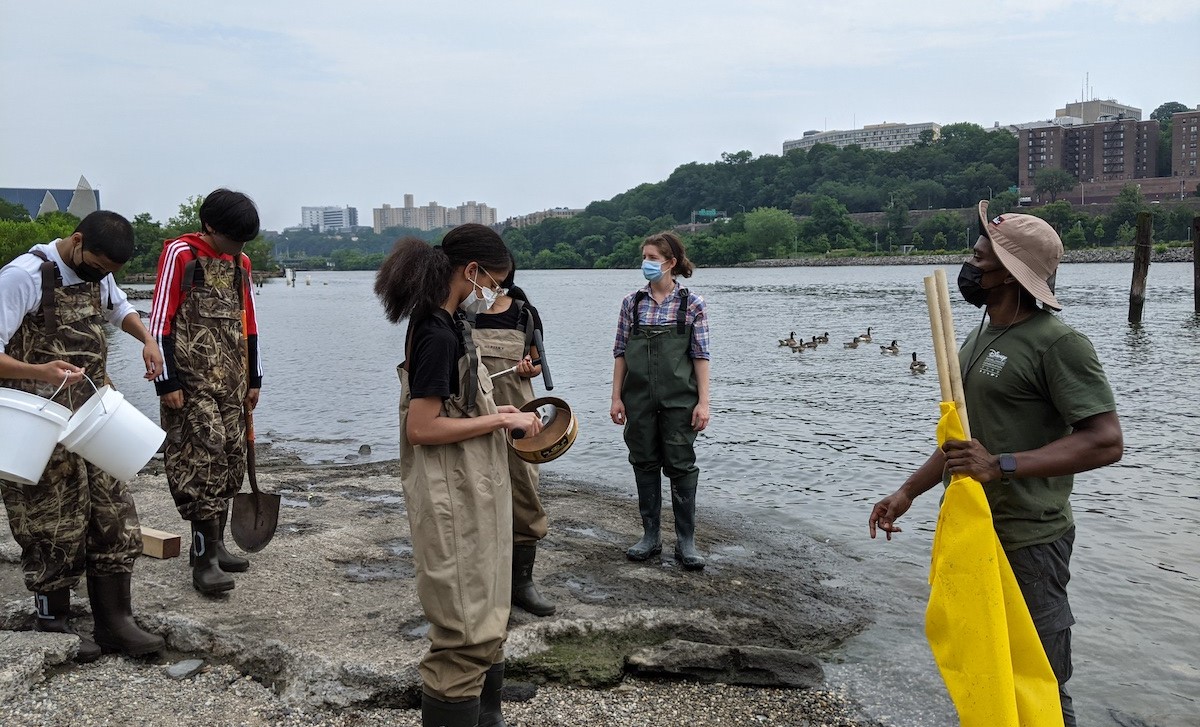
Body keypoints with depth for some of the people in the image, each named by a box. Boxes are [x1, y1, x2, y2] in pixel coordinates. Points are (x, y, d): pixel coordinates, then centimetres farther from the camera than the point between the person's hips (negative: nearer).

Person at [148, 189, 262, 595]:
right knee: (203, 458, -12)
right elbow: (160, 322, -9)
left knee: (230, 459, 8)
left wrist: (253, 379, 16)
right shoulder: (180, 253, -6)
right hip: (192, 380, -7)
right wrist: (167, 383, -13)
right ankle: (204, 560, -8)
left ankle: (213, 545, 20)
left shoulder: (240, 262, 13)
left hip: (232, 381, 7)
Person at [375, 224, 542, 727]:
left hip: (474, 496, 10)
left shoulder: (447, 326, 9)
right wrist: (501, 420, -18)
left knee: (486, 618, 21)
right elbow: (421, 427, -23)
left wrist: (496, 413, 7)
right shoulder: (438, 335, -20)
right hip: (454, 502, -10)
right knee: (467, 631, -1)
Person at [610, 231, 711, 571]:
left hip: (678, 400, -3)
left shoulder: (691, 304, -3)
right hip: (639, 400, 3)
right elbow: (620, 352, 5)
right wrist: (616, 397, 1)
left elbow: (700, 355, -4)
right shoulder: (632, 302, 4)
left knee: (681, 466, 2)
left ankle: (686, 541, 11)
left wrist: (703, 401, -9)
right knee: (645, 464, 9)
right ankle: (650, 536, 21)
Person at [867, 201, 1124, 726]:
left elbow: (1105, 441, -22)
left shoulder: (1057, 343, -15)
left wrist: (1000, 466, -29)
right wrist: (907, 492, 14)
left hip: (1027, 543, -9)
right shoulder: (977, 340, 13)